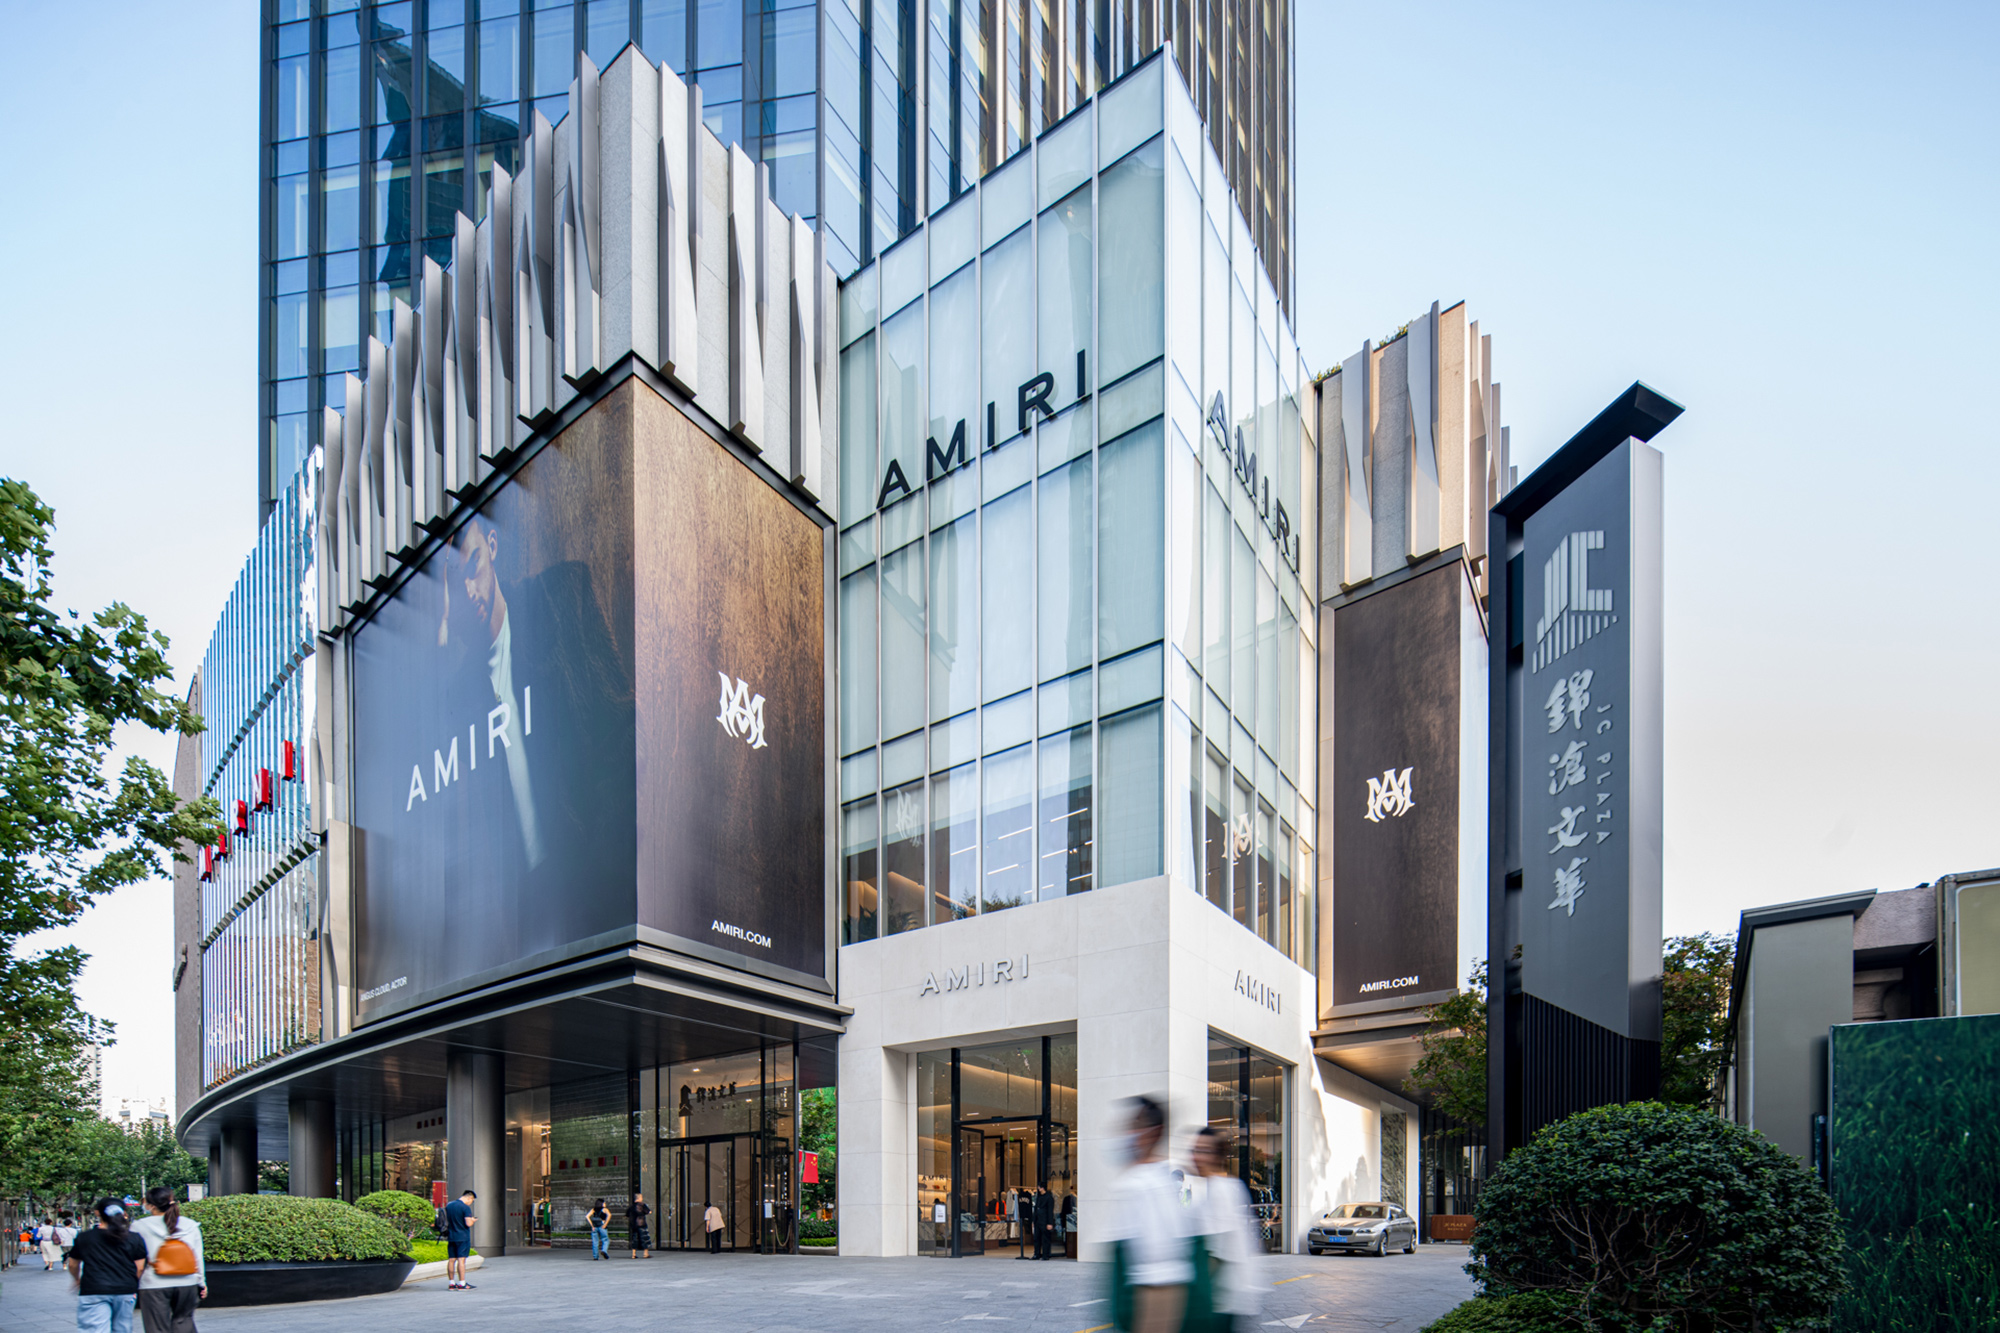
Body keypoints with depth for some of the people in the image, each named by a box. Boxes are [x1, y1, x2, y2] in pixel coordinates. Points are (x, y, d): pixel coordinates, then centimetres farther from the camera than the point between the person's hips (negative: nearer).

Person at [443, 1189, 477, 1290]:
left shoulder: (448, 1205, 10)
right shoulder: (465, 1208, -13)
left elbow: (446, 1221, 17)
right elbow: (468, 1223, -17)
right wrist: (472, 1220, 2)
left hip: (451, 1237, 7)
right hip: (463, 1237, -7)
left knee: (451, 1260, 8)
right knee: (461, 1260, -6)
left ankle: (452, 1283, 11)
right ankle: (462, 1284, -6)